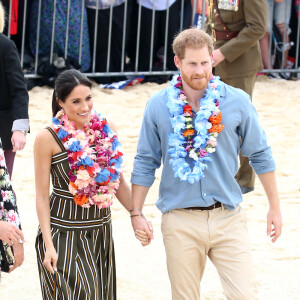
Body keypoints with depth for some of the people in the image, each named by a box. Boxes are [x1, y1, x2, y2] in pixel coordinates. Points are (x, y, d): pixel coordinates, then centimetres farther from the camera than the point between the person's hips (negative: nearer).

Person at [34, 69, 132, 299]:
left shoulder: (106, 129, 3)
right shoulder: (48, 138, -9)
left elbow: (118, 182, 13)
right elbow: (42, 196, -7)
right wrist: (49, 245, -12)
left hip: (101, 232, 5)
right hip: (64, 233, -5)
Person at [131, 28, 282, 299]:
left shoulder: (237, 102, -2)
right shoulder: (158, 106, 0)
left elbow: (260, 155, 7)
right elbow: (146, 162, 7)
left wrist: (275, 206, 9)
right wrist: (136, 213, 4)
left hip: (227, 217, 0)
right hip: (180, 221, 0)